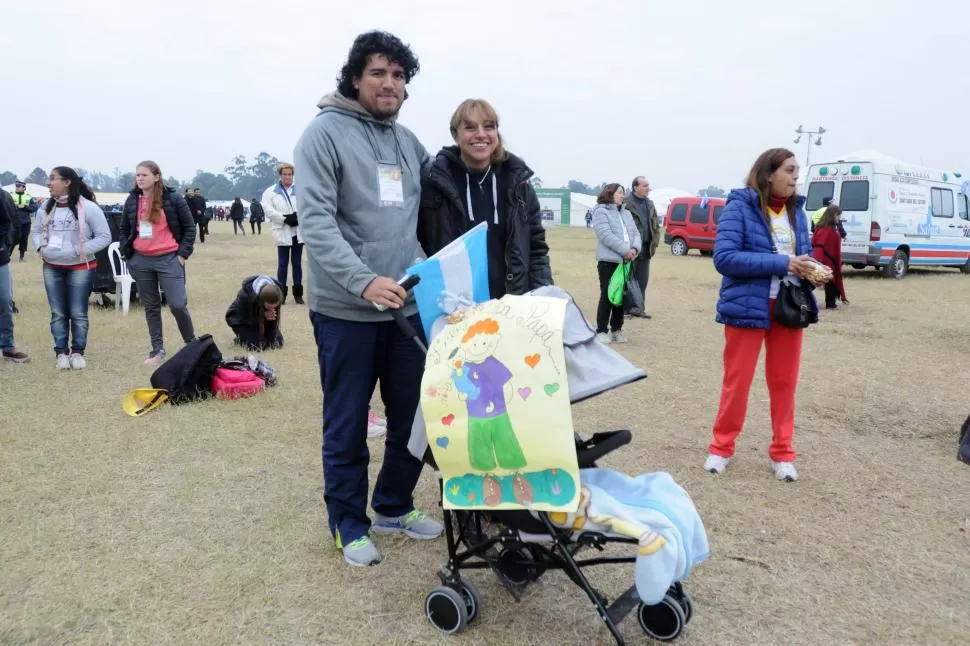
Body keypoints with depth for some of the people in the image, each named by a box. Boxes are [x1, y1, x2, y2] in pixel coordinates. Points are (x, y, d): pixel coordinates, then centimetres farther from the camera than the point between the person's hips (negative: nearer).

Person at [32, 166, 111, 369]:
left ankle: (78, 352, 15)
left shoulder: (88, 207, -12)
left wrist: (80, 250, -18)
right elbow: (37, 231, 19)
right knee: (58, 313, 8)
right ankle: (61, 352, 18)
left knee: (78, 313, 3)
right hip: (51, 268, 5)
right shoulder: (46, 208, 5)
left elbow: (104, 236, -10)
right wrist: (40, 247, -1)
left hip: (80, 268, -4)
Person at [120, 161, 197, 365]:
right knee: (151, 307, 9)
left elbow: (189, 227, -1)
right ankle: (157, 350, 18)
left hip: (168, 259, -4)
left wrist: (182, 254, -7)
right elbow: (125, 230, 17)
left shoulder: (172, 198, -5)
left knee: (178, 305, -10)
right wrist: (127, 254, 6)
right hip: (140, 261, 4)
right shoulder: (132, 200, 7)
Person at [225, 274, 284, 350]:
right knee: (256, 344, -25)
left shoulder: (278, 289, -28)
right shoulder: (245, 295, -40)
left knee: (278, 341, -11)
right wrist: (264, 316, -41)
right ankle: (240, 338, 8)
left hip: (261, 317, 4)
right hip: (238, 318, -4)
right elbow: (244, 319, -26)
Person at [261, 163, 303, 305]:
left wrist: (297, 216, -16)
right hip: (283, 233, -2)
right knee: (283, 263, 1)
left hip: (298, 232, 2)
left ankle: (298, 293, 14)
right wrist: (285, 218, -17)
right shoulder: (271, 192, 5)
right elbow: (268, 210, -9)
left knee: (297, 263, 8)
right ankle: (282, 292, 7)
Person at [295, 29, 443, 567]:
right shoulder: (325, 132, -8)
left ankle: (394, 507, 35)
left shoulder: (408, 140, 12)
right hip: (346, 311, -6)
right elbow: (315, 220, -17)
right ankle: (349, 522, 25)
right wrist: (363, 281, -28)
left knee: (414, 420, 14)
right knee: (347, 427, 6)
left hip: (407, 307, 6)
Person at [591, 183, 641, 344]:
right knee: (607, 296, -5)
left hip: (626, 261, 7)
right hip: (609, 261, -7)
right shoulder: (601, 212, -5)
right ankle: (601, 331, 3)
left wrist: (635, 248, -9)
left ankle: (616, 329, 19)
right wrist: (625, 250, -18)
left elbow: (635, 233, 12)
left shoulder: (626, 213, 20)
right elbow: (606, 235, -16)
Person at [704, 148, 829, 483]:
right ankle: (721, 447, 21)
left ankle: (782, 453, 25)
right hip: (748, 307, -5)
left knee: (784, 382, 12)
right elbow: (724, 257, -19)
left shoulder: (796, 210, 8)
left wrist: (812, 270, -7)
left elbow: (805, 253, 17)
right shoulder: (740, 206, -10)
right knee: (737, 381, 5)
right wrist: (780, 263, -23)